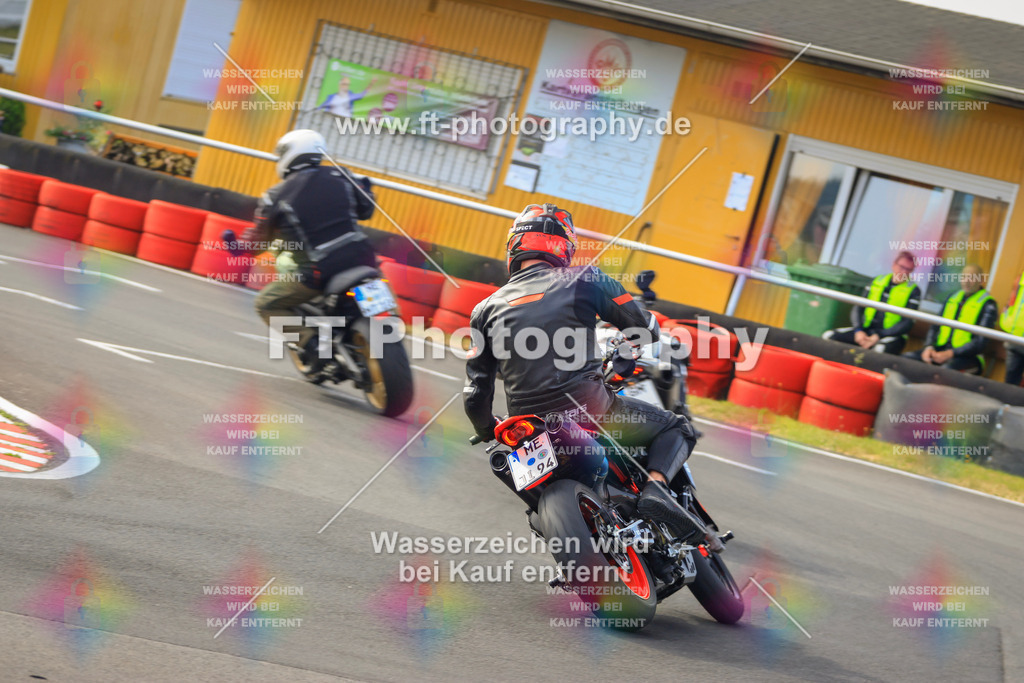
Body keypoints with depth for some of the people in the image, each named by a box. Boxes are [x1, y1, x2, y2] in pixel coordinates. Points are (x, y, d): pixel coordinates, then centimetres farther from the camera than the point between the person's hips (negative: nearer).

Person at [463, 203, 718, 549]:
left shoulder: (486, 309, 12)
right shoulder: (584, 279, 2)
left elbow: (476, 396, 11)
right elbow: (645, 329, 4)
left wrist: (491, 435, 29)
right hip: (588, 411, -4)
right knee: (677, 429, 16)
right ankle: (656, 488, -12)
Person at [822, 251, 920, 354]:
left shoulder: (913, 290, 0)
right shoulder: (877, 281, 11)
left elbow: (907, 323, -7)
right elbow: (858, 308, 11)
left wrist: (879, 336, -16)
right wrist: (858, 330, -8)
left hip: (892, 335, -4)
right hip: (866, 330, 4)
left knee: (880, 348, -42)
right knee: (829, 336, -17)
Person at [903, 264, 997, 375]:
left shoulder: (988, 305, -3)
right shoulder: (953, 297, 16)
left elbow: (981, 342, -11)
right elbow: (935, 326, 16)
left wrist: (950, 353, -21)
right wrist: (929, 347, -5)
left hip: (967, 356, -6)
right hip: (940, 350, 6)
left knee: (948, 367, -40)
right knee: (906, 358, -19)